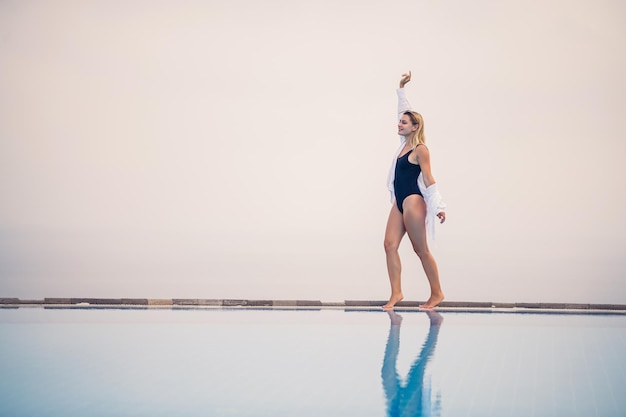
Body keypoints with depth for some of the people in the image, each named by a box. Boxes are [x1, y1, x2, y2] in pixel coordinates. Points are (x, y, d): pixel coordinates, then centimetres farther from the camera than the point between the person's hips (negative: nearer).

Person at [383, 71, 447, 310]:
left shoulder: (420, 149, -11)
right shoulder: (405, 143, 10)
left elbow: (429, 179, -12)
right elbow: (404, 110, 19)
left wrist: (438, 206, -13)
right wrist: (401, 88, 18)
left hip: (414, 202, -8)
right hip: (399, 203, 8)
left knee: (421, 249, -1)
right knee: (390, 245, -2)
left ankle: (436, 293, 9)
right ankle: (396, 293, -3)